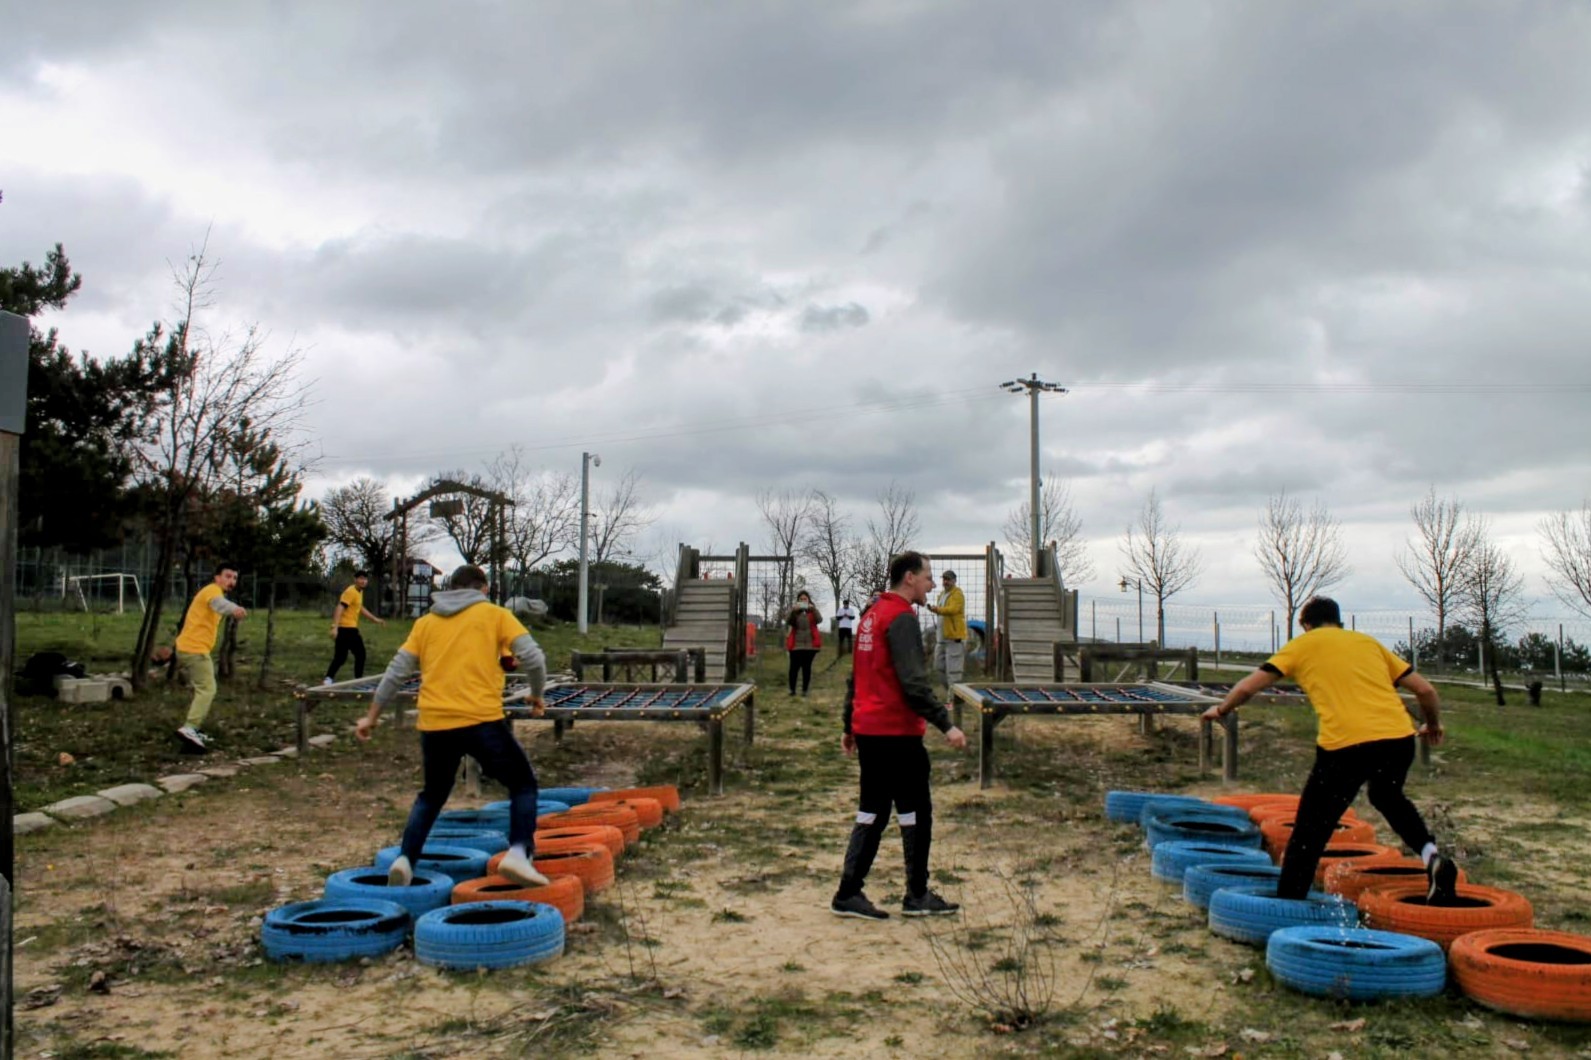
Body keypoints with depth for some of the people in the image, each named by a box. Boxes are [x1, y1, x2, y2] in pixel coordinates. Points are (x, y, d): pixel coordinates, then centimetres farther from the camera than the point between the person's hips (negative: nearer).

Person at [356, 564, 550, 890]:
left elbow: (396, 672, 16)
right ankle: (518, 853, -8)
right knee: (523, 784, 11)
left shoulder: (426, 622, 18)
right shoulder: (495, 615, 8)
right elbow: (532, 657, -1)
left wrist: (372, 716, 23)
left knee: (431, 796, 25)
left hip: (434, 724, 4)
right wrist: (537, 695, 15)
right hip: (482, 719, -4)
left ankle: (405, 860, 12)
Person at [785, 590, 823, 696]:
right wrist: (793, 611, -27)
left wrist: (813, 609, -28)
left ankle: (804, 690, 4)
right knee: (794, 667, -2)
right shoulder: (794, 610, 6)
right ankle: (792, 689, 7)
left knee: (806, 667, 1)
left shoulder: (812, 610, 7)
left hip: (810, 644, 0)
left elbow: (819, 620, -12)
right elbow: (787, 621, -11)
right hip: (796, 644, 0)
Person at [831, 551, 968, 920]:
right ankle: (918, 897, 11)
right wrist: (945, 724, -20)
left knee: (872, 812, 12)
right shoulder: (902, 618, -14)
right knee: (916, 812, 3)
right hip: (896, 733, -9)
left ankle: (848, 895, 11)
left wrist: (849, 727, 24)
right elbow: (914, 682, -21)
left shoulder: (871, 615, 15)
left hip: (867, 730, 9)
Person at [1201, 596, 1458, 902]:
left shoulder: (1303, 645, 15)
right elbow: (1425, 689, 23)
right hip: (1399, 737, 4)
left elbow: (1248, 687, 13)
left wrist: (1221, 709, 31)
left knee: (1310, 830, 9)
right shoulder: (1368, 642, 24)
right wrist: (1433, 724, 41)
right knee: (1388, 797, 34)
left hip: (1344, 744, -4)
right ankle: (1432, 855, 14)